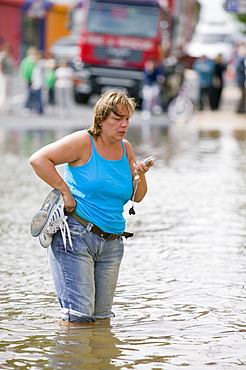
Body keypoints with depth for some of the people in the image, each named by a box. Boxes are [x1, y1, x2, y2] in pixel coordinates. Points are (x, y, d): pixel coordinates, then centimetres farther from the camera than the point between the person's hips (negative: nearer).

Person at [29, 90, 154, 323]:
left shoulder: (125, 148, 11)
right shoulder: (83, 142, -8)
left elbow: (137, 197, 16)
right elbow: (38, 159, -14)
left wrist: (140, 176, -5)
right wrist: (65, 191, -15)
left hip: (111, 243, 7)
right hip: (75, 238, -7)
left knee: (101, 317, 10)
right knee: (78, 317, -12)